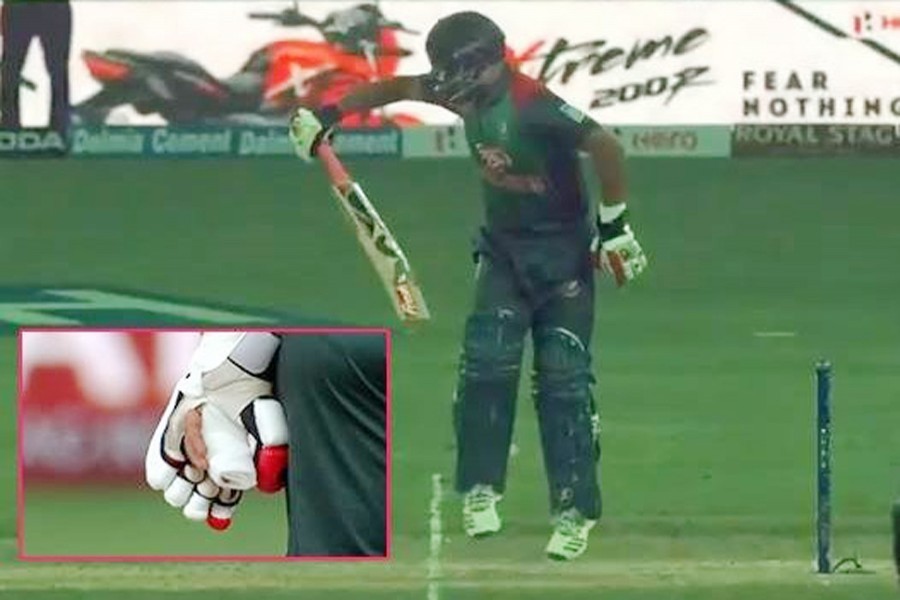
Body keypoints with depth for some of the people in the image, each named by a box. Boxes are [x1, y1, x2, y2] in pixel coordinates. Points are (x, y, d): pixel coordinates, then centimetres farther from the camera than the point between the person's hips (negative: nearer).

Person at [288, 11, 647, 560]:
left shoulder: (533, 107, -26)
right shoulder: (468, 94, -3)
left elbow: (605, 145, -28)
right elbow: (398, 88, 11)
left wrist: (614, 225, -23)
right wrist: (328, 116, 7)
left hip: (562, 252, -6)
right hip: (503, 249, 6)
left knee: (563, 379, -7)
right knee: (486, 362, -8)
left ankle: (575, 510, -2)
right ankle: (481, 489, 3)